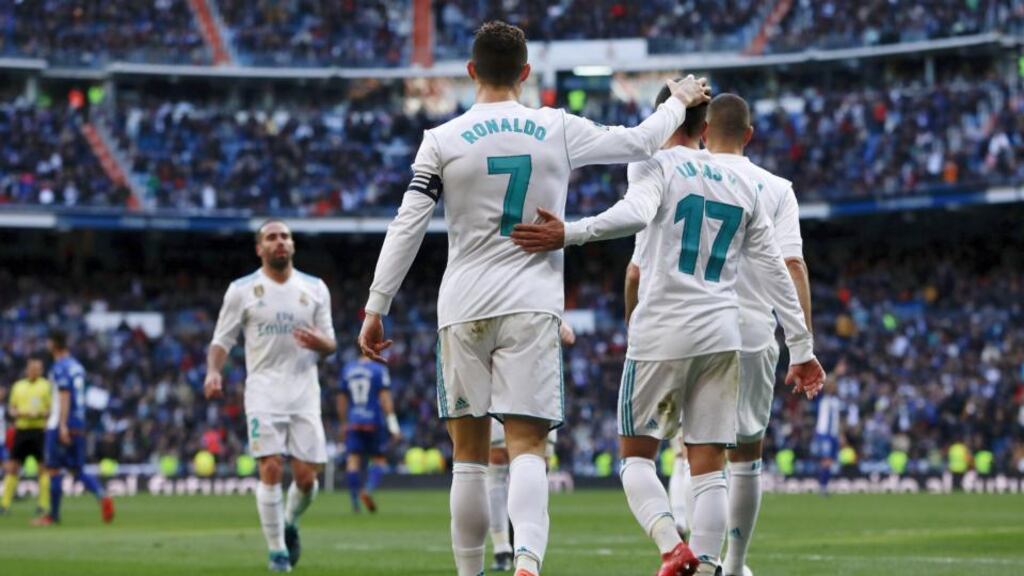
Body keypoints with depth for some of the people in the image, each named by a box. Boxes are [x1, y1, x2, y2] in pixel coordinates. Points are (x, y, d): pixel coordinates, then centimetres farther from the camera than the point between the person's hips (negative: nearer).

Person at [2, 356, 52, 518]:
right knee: (12, 467, 1)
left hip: (39, 430, -3)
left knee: (43, 467, -4)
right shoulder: (18, 386, 14)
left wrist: (40, 414, -17)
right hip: (21, 430, 3)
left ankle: (44, 505, 0)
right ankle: (5, 503, 4)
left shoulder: (46, 386, 3)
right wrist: (18, 413, -5)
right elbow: (12, 409, 17)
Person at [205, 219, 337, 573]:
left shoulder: (315, 289, 10)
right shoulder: (242, 290, 3)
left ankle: (290, 523, 29)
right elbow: (222, 340, 4)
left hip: (305, 391, 2)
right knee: (271, 469, -14)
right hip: (264, 391, -2)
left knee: (307, 476, -3)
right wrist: (213, 371, -16)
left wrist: (320, 343, -12)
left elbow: (330, 344, 13)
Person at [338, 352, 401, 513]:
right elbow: (385, 397, -10)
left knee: (353, 459, 0)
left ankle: (355, 502, -7)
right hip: (374, 421, -3)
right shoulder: (379, 369, -4)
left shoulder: (347, 369, 10)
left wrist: (343, 423, 26)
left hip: (353, 422, 3)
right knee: (378, 458, 8)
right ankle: (369, 489, -15)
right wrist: (392, 423, -10)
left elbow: (341, 399, 16)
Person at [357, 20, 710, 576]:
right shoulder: (559, 130, 3)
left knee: (468, 455, 9)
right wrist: (679, 102, 34)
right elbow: (639, 142, 15)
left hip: (463, 309, 0)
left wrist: (376, 309, 3)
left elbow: (406, 229, -3)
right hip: (531, 306, 0)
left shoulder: (442, 141, -1)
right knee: (526, 448, -5)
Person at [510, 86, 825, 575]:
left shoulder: (655, 165, 1)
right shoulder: (741, 185, 17)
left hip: (662, 332, -4)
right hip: (722, 334, 4)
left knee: (636, 456, 6)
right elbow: (774, 271, 17)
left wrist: (570, 234, -31)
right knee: (709, 468, 4)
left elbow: (635, 214, -22)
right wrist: (802, 347, 21)